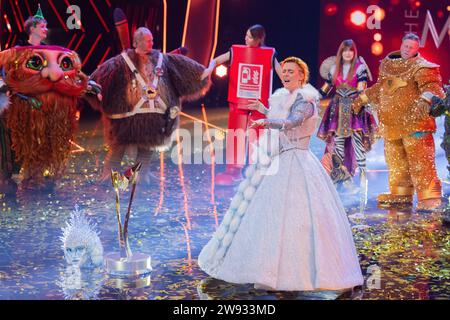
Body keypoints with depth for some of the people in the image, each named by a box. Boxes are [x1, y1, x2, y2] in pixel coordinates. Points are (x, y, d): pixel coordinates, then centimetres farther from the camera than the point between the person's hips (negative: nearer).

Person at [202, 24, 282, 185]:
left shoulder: (270, 54, -2)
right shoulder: (236, 51, 2)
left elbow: (282, 74, -1)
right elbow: (216, 60, 5)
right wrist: (210, 68, -16)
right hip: (238, 102, 2)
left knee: (255, 137, 2)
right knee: (236, 135, 0)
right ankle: (234, 170, 8)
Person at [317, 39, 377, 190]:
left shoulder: (360, 67, -1)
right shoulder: (334, 68, 11)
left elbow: (361, 89, -7)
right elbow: (326, 87, 17)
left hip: (354, 108, -4)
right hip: (338, 109, 4)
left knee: (357, 141, -12)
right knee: (337, 141, 2)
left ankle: (362, 175, -8)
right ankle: (344, 175, 13)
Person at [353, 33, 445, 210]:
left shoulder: (421, 67, -6)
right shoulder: (388, 66, 16)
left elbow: (431, 86, -21)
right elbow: (380, 88, 30)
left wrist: (425, 101, -41)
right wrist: (362, 98, 34)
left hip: (414, 124, -7)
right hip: (392, 125, 7)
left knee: (420, 162, -11)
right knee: (396, 162, 14)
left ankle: (429, 198, -7)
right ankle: (400, 195, 26)